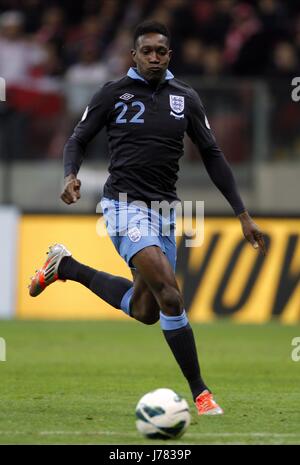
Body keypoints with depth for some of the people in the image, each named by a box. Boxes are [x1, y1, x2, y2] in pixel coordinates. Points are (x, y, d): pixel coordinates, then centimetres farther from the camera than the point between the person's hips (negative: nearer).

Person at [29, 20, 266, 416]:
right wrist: (70, 175, -20)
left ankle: (66, 268, 32)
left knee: (145, 311, 12)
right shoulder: (114, 93, -2)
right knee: (169, 295, -22)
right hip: (126, 205, -6)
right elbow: (78, 140, 3)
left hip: (165, 207, 6)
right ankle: (200, 393, -14)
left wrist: (243, 214, 6)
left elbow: (212, 156, 10)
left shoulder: (185, 98, 7)